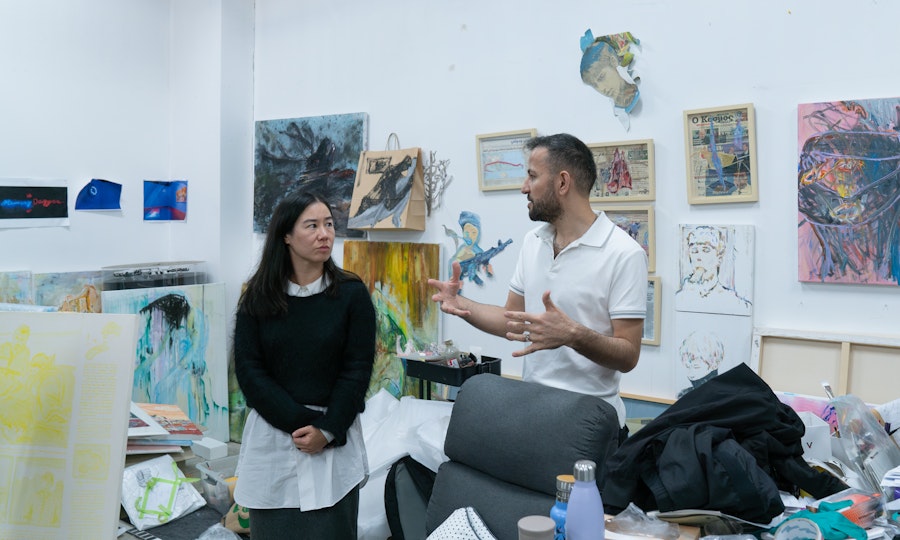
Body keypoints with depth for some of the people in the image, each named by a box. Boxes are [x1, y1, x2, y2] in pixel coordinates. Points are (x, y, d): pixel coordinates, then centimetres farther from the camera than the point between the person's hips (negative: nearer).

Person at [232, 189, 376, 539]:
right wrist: (300, 423, -12)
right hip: (272, 437, 1)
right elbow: (249, 371, -3)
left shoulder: (352, 294, -2)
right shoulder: (258, 297, 1)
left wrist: (326, 430, -11)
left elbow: (357, 370, -3)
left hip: (334, 440, -1)